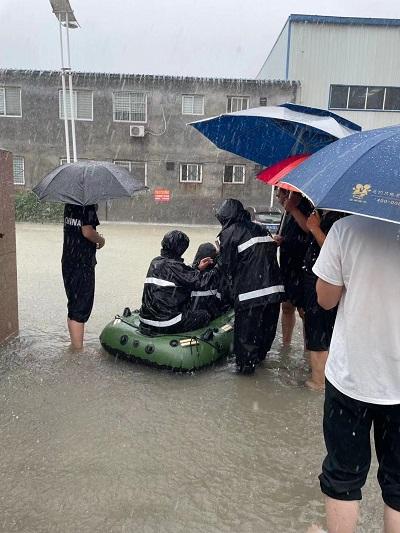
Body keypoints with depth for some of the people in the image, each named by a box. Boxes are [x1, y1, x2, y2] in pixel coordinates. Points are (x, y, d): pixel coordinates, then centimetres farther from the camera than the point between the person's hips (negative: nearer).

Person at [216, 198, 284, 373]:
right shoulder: (261, 229, 14)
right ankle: (259, 356, 40)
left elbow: (227, 268, -4)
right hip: (274, 288, 7)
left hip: (250, 292, -7)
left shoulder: (229, 233, -4)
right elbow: (272, 251, 12)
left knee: (245, 330, 10)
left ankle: (246, 363, 20)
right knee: (267, 326, 22)